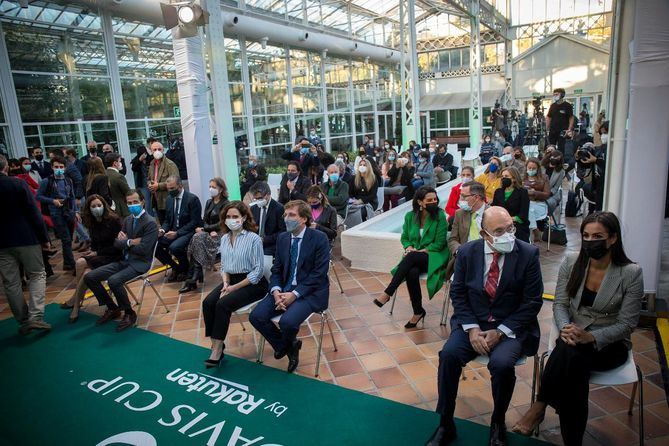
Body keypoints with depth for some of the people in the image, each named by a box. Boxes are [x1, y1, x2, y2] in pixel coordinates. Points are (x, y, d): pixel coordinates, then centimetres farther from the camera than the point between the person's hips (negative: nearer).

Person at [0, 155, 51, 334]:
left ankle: (23, 321, 13)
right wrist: (44, 238, -5)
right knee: (37, 275, 7)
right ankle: (35, 316, -7)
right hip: (26, 239, -3)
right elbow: (34, 213, -11)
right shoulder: (18, 184, -9)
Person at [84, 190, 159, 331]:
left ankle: (129, 314, -9)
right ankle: (112, 308, 13)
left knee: (113, 281, -32)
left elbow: (143, 249, -20)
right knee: (89, 277, -2)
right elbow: (116, 244, 7)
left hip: (140, 263, -8)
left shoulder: (150, 223, -12)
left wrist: (125, 242, -4)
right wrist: (130, 242, -14)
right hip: (124, 261, 8)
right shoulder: (128, 220, 12)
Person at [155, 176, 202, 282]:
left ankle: (185, 269, 0)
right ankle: (175, 267, 8)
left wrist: (177, 233, -22)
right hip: (173, 232, 7)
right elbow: (167, 220, 16)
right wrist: (162, 230, -6)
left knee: (174, 247, -33)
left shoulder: (192, 199, -10)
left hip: (188, 232, -7)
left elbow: (195, 222, -15)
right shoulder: (169, 199, 10)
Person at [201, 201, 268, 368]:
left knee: (223, 304, -26)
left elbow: (258, 270, -13)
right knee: (207, 303, -18)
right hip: (231, 280, 6)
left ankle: (217, 349, -12)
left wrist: (235, 287, -16)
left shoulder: (254, 238, -12)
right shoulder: (224, 238, 9)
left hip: (252, 283, -6)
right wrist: (226, 283, -6)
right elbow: (224, 266, 15)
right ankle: (215, 345, -7)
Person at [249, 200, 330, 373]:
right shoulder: (282, 237, 8)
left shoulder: (319, 238, -10)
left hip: (310, 291, -6)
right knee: (256, 316, -14)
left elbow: (319, 273, -14)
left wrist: (294, 294, -20)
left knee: (287, 321, -30)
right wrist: (276, 291, -12)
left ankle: (287, 345, 10)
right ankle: (289, 346, 10)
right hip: (284, 289, 6)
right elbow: (276, 269, 9)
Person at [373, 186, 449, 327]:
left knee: (411, 257, -35)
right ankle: (418, 311, -16)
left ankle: (388, 293, -30)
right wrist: (408, 247, -8)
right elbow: (404, 238, 15)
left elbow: (439, 243, -6)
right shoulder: (410, 216, 8)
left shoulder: (440, 216, -4)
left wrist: (420, 251, -14)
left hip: (433, 256, -3)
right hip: (414, 256, 3)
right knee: (412, 272, -32)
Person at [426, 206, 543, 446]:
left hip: (511, 326, -2)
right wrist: (472, 329, -12)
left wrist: (500, 332, -14)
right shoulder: (466, 252, -4)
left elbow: (532, 302, -7)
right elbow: (457, 293, 2)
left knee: (501, 363, -29)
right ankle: (445, 425, -4)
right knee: (448, 354, -22)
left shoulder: (528, 254, -9)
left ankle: (498, 424, 2)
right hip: (473, 323, 2)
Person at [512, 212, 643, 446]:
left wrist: (590, 337, -25)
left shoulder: (631, 273, -11)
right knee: (574, 365, -33)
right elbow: (560, 304, 1)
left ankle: (539, 407, -20)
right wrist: (565, 328, -20)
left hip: (609, 344, -2)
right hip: (574, 336, 2)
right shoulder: (571, 264, -2)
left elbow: (626, 323, -10)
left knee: (571, 354, -35)